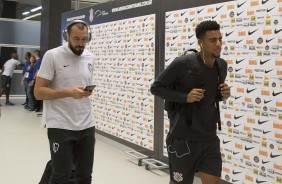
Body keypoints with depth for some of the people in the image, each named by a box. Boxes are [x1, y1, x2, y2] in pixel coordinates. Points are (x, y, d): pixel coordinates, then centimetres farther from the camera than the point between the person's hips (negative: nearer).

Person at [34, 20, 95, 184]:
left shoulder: (90, 58, 10)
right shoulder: (52, 56, -6)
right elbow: (38, 92, -8)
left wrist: (91, 126, 14)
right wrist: (68, 92, -22)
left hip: (87, 127, 5)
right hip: (60, 127, -5)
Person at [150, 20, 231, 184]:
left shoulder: (222, 65, 3)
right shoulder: (182, 64, -16)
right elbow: (156, 87, -8)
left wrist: (223, 95, -4)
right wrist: (185, 97, -21)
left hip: (209, 138, 5)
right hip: (183, 138, -5)